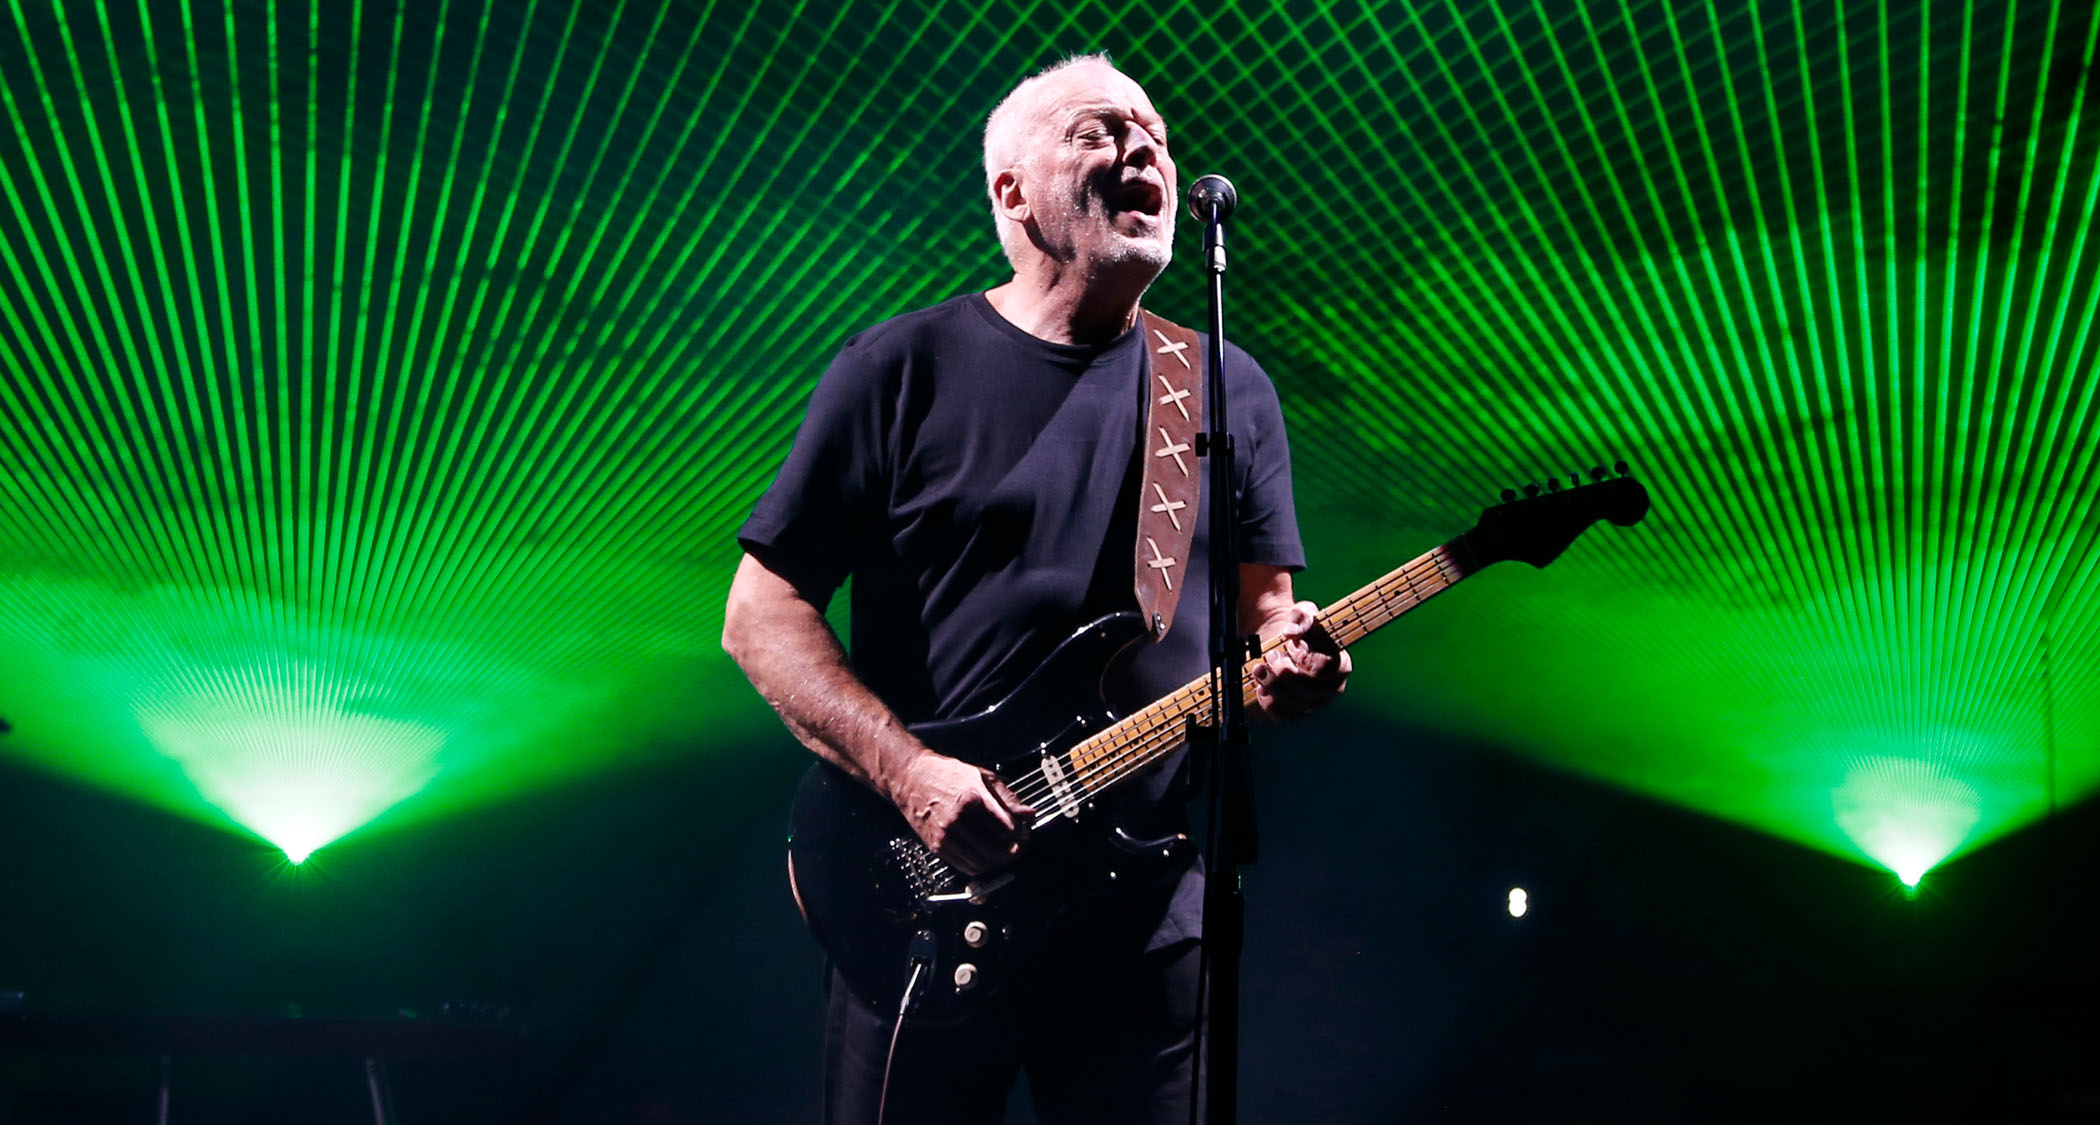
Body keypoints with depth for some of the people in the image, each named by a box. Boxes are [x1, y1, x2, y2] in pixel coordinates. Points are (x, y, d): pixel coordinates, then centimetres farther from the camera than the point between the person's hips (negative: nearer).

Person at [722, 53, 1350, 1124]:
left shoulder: (1232, 391, 9)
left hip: (1152, 922, 3)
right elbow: (762, 612, -3)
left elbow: (1266, 612, 15)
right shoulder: (901, 370, -2)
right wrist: (909, 772, -16)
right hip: (926, 907, -3)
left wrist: (1291, 665, -9)